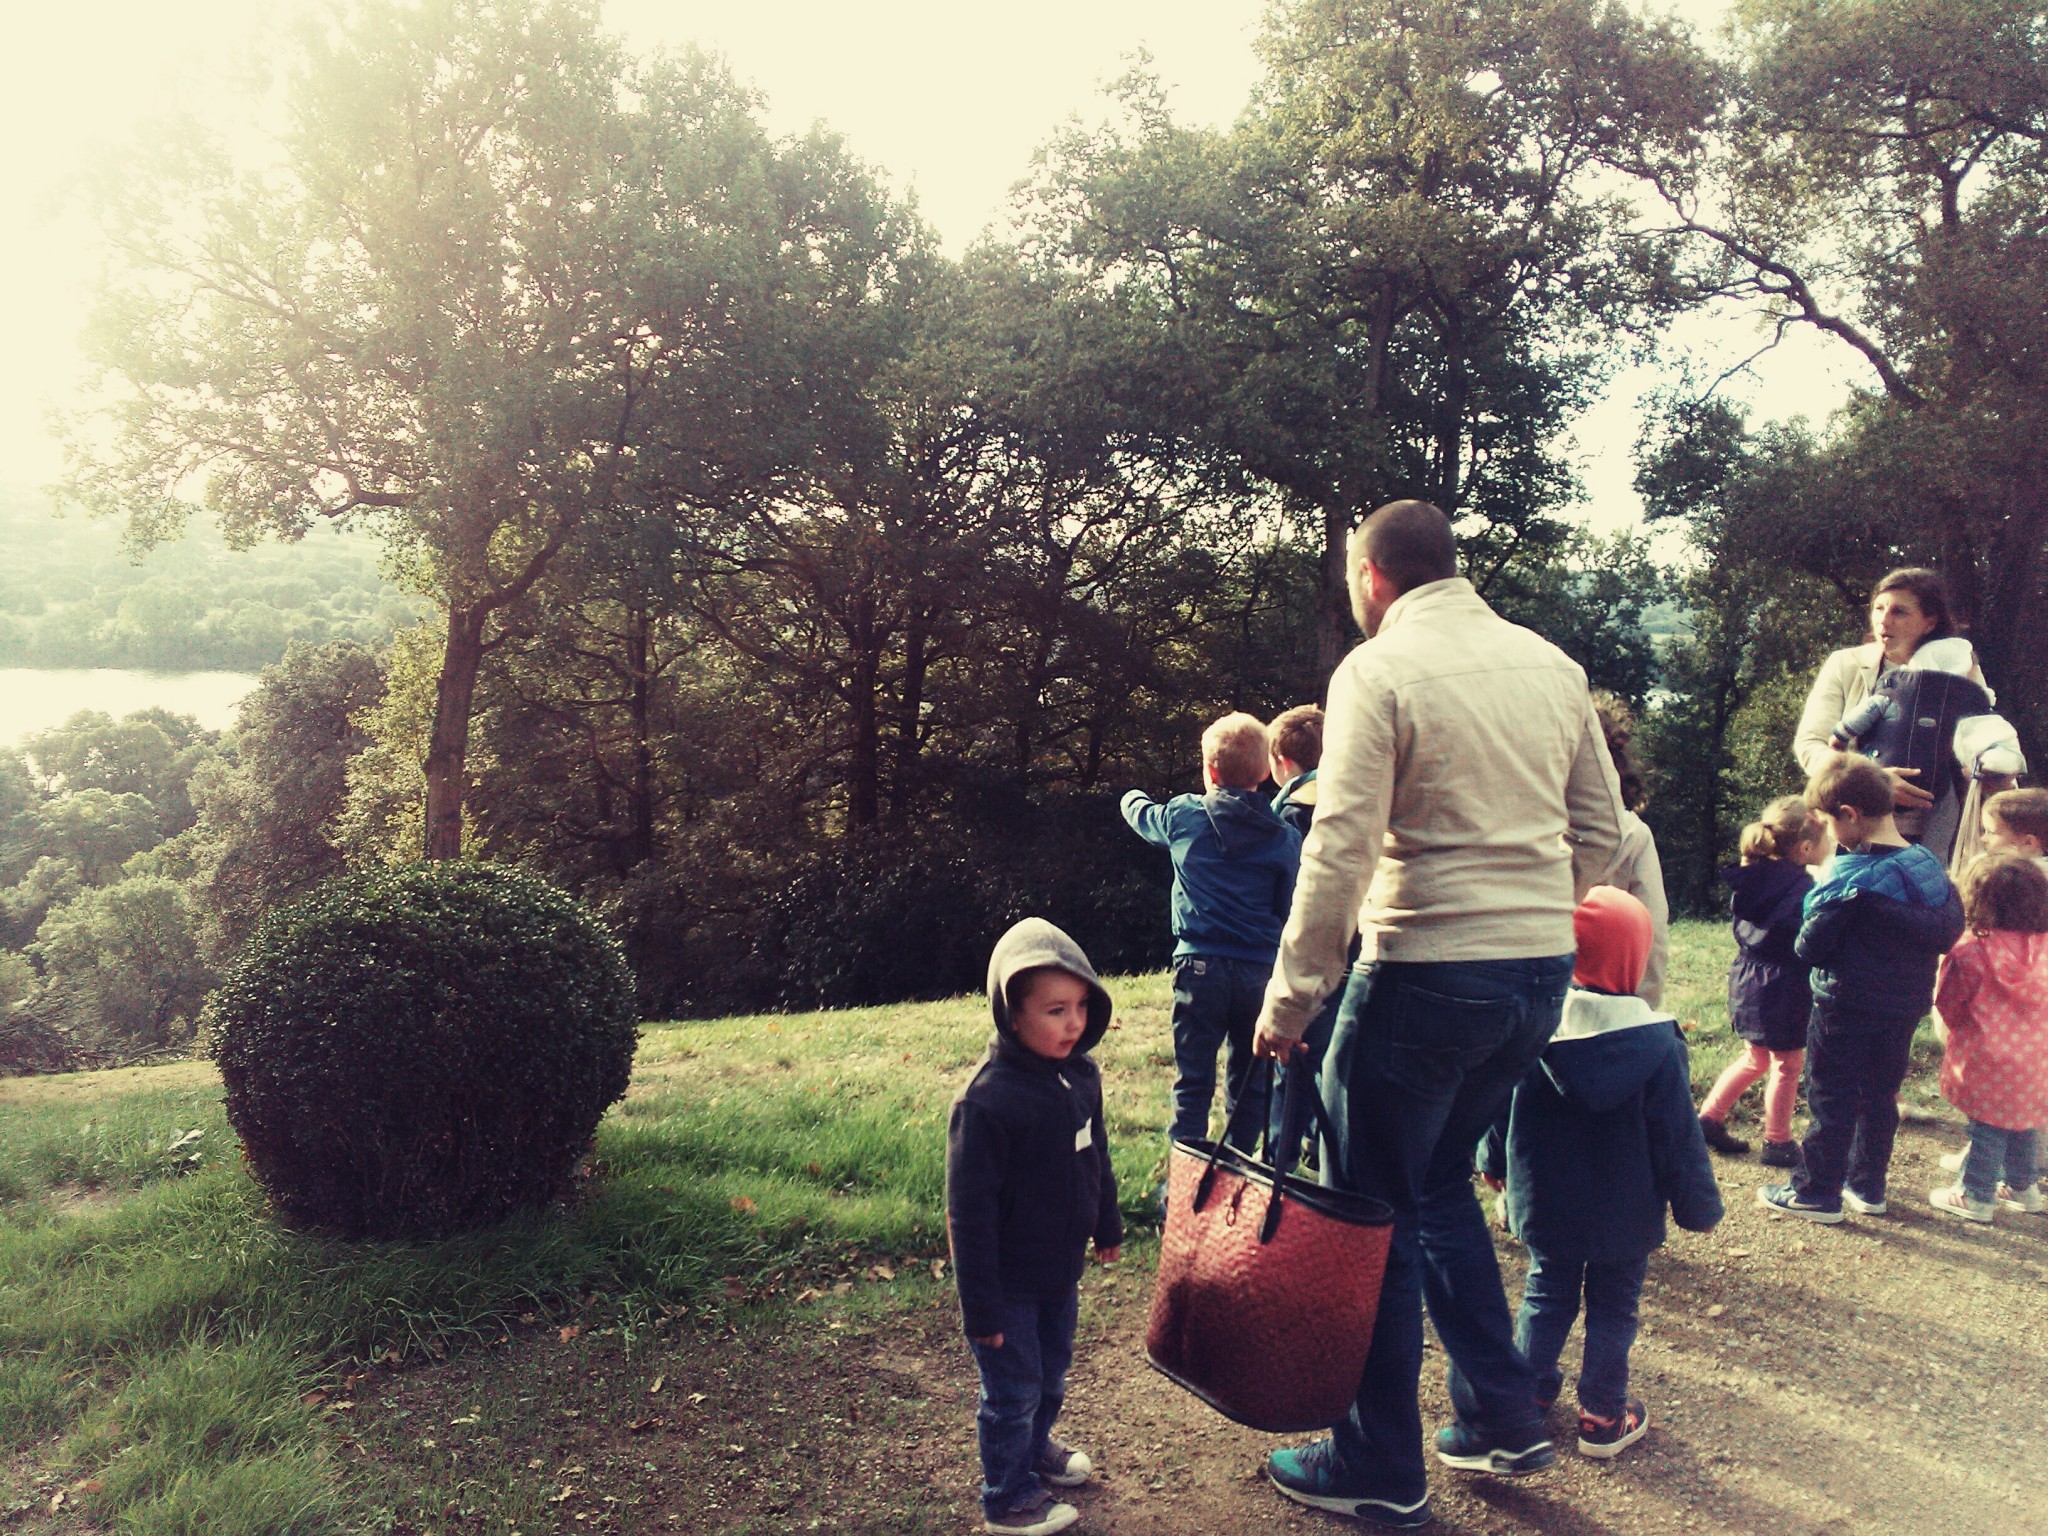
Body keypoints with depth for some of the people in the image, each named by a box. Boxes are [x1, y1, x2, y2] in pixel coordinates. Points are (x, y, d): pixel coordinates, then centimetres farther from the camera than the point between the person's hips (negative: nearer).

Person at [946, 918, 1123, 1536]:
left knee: (1051, 1374, 25)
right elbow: (969, 1212, -24)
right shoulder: (987, 1101, -29)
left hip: (1061, 1268, 7)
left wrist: (1107, 1225, 22)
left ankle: (1034, 1447, 50)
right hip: (1009, 1282, -7)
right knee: (1013, 1388, 9)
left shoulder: (1081, 1074, -5)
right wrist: (980, 1308, -20)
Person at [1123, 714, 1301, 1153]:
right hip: (1260, 970, 1)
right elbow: (1291, 911, 0)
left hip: (1200, 967, -1)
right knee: (1249, 1080, 13)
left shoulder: (1184, 816, 0)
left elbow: (1140, 814, 22)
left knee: (1192, 1080, 5)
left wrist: (1133, 797, 45)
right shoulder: (1286, 837, -1)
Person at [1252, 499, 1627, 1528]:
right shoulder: (1550, 664, 10)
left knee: (1375, 1210, 7)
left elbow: (1340, 849, -17)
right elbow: (1601, 828, 13)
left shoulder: (1379, 670, -10)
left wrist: (1291, 996, -12)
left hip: (1427, 972, -7)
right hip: (1543, 972, 7)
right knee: (1439, 1183, 23)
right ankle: (1502, 1421, 30)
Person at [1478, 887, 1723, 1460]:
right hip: (1624, 1214, -2)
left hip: (1544, 1205, 2)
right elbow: (1679, 1137, -11)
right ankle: (1603, 1416, 21)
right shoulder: (1657, 1043, -18)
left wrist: (1494, 1161, 17)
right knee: (1614, 1304, 13)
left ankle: (1529, 1389, 28)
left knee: (1547, 1291, 19)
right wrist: (1699, 1206, 2)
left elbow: (1499, 1104, 0)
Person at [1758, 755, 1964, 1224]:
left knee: (1831, 1099, 5)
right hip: (1905, 1005, 7)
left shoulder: (1849, 877, -22)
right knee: (1880, 1095, 18)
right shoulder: (1929, 865, -1)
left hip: (1846, 1008, -7)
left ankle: (1817, 1193, 13)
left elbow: (1810, 947, -20)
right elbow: (1950, 931, 9)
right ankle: (1867, 1186, 29)